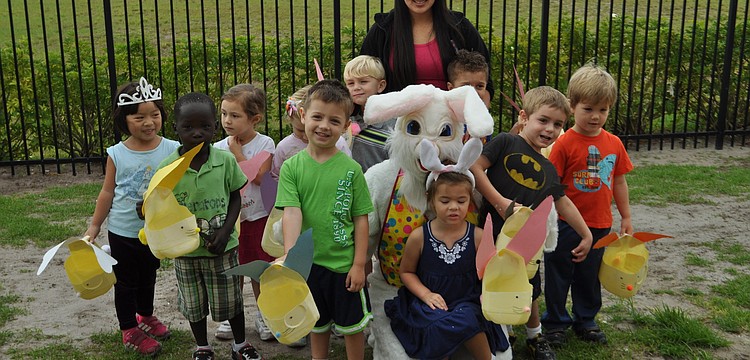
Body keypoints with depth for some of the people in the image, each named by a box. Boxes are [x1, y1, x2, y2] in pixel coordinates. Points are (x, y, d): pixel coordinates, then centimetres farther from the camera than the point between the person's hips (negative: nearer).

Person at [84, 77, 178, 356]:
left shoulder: (172, 150, -14)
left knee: (148, 279, 24)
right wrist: (94, 227, 3)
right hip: (122, 233, -1)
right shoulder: (117, 154, -13)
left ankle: (146, 317, 47)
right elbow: (108, 192, -2)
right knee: (126, 282, 14)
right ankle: (129, 330, 32)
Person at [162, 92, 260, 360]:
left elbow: (235, 198, -2)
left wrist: (225, 231, -14)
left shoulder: (226, 160, -12)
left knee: (230, 300, 15)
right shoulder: (167, 167, -12)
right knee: (194, 304, 18)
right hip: (186, 250, 1)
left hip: (223, 247, -1)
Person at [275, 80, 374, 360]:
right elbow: (291, 212, -15)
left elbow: (361, 219, -5)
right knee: (318, 324, 22)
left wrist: (359, 264, -8)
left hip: (344, 263, -1)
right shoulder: (292, 167, -6)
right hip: (308, 262, 2)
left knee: (352, 325, 14)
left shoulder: (351, 168, -8)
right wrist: (290, 253, -30)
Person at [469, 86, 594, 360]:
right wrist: (500, 202, -19)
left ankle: (535, 337, 42)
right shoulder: (506, 142, -8)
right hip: (492, 233, -5)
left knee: (530, 292, 19)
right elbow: (475, 167, -17)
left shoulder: (548, 170, 9)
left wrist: (586, 234, 19)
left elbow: (563, 202, 19)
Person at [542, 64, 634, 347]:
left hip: (599, 225, 4)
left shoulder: (614, 144, 1)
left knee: (590, 276, 19)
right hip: (566, 225, -4)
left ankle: (586, 321, 37)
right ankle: (555, 322, 27)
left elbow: (619, 182, 11)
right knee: (559, 275, 10)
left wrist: (626, 217, 16)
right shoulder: (565, 143, -14)